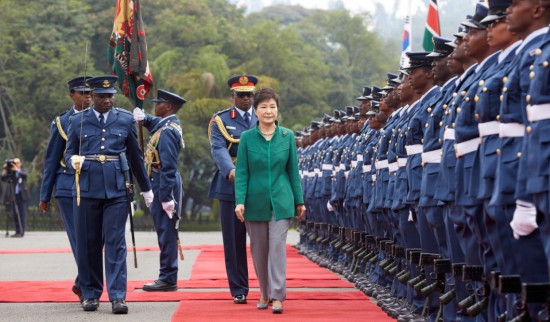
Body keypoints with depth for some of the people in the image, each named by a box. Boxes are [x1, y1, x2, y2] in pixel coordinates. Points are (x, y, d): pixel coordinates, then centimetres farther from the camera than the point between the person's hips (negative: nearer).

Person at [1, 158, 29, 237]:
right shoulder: (12, 173, 9)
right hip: (14, 195, 3)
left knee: (22, 214, -7)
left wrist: (17, 169, -33)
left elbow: (25, 174, -20)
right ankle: (17, 231, 6)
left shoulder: (23, 171, 3)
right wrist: (4, 171, -12)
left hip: (22, 195, -3)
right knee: (15, 214, 2)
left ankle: (22, 232, -8)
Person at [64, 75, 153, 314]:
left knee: (116, 242, -7)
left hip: (116, 189, 0)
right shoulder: (77, 121, 7)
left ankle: (117, 296, -8)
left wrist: (146, 188, 22)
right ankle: (90, 294, 16)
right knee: (87, 243, 5)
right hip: (86, 188, 1)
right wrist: (73, 160, -14)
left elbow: (135, 156, 16)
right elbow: (68, 153, 11)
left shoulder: (125, 120, 8)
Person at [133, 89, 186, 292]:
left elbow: (168, 166, -22)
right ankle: (168, 276, 18)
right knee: (166, 232, 13)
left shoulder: (167, 131, -17)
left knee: (166, 232, -5)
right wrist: (143, 118, 5)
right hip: (163, 185, 10)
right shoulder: (170, 124, 11)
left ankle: (168, 279, -2)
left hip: (164, 185, -10)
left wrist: (165, 196, -23)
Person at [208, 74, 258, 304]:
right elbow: (218, 149, -11)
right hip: (231, 187, -1)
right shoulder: (220, 120, 4)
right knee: (234, 241, 3)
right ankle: (239, 290, 11)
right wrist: (230, 170, -30)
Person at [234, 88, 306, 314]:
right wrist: (240, 201, -11)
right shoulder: (247, 138, -2)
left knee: (277, 246, -9)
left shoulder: (287, 136, 2)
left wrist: (299, 201, 8)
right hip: (255, 201, 0)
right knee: (259, 249, 8)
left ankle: (277, 296, -9)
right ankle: (264, 293, 22)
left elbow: (293, 170, 7)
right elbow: (241, 172, -2)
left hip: (281, 200, 0)